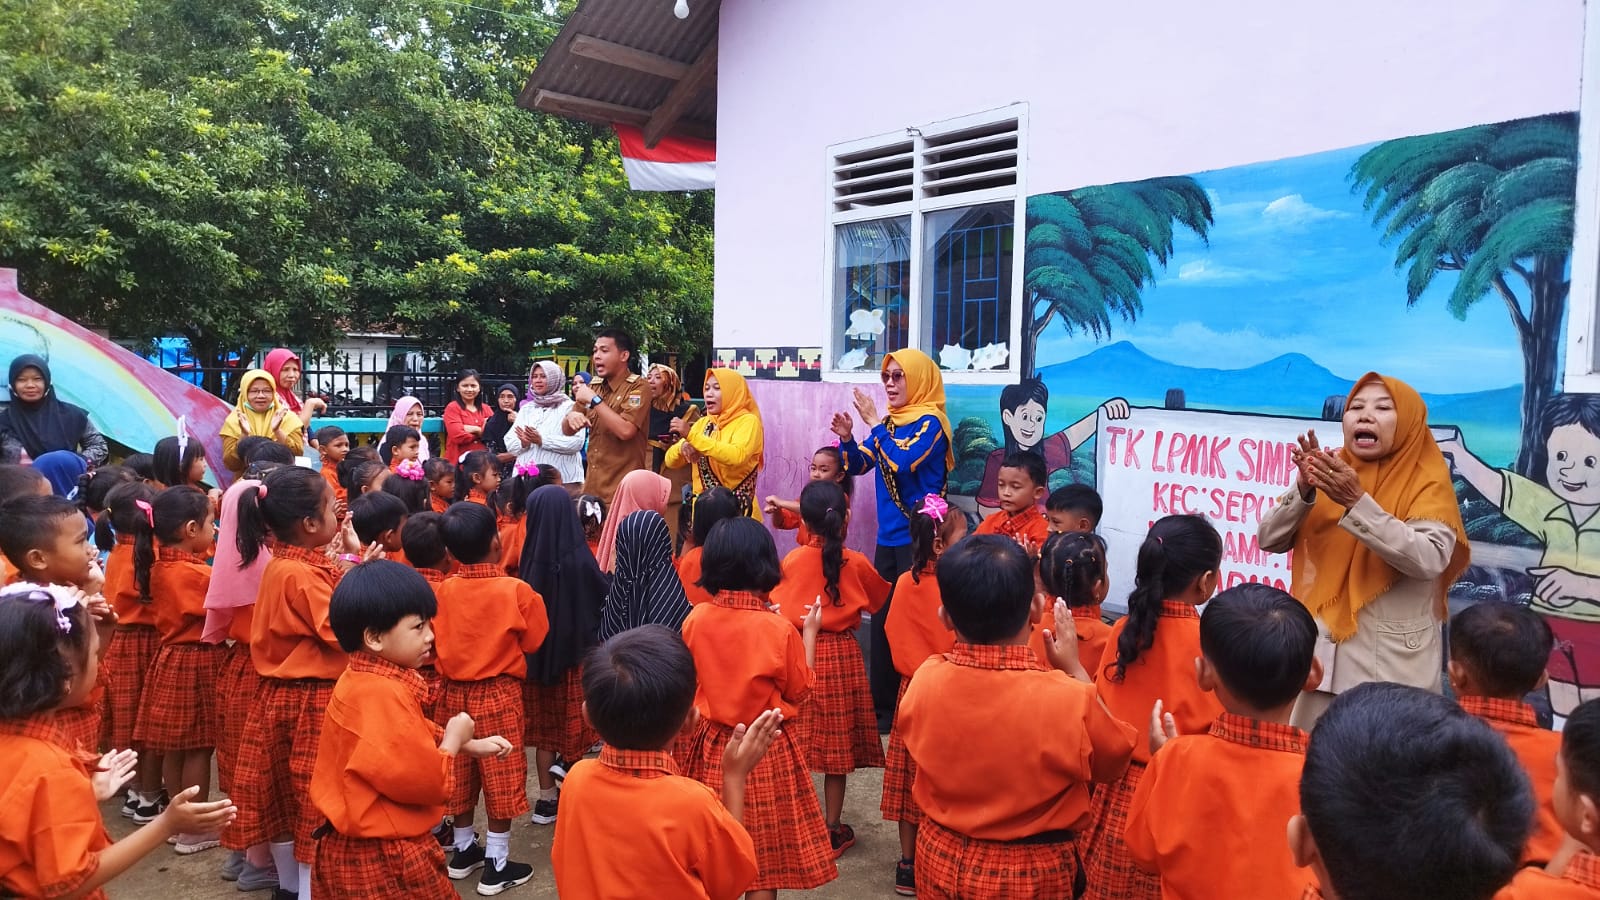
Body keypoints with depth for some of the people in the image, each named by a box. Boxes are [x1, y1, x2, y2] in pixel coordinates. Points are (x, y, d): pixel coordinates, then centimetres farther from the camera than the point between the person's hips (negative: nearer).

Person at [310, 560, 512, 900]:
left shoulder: (363, 680, 4)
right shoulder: (383, 694, -29)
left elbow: (413, 737, 17)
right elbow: (423, 781, -27)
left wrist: (471, 745, 9)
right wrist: (454, 740, -10)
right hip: (382, 856, -10)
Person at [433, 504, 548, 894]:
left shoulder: (444, 589, -7)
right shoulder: (516, 590, -18)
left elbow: (438, 641, 5)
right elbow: (534, 641, -6)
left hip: (454, 691, 5)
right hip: (499, 693, -4)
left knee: (460, 773, 18)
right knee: (500, 778, 5)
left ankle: (464, 851, 33)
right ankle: (496, 866, 13)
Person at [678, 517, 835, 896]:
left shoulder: (696, 618, -9)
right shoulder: (779, 629, -18)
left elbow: (688, 679, 7)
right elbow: (799, 691, -5)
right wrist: (809, 632, 3)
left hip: (707, 745, 4)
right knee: (764, 856, 10)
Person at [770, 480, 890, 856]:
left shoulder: (793, 560, -8)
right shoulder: (856, 563, -5)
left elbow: (778, 608, -3)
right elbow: (878, 598, 14)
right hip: (841, 655, 0)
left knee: (797, 743, 12)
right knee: (837, 744, 9)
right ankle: (832, 829, 17)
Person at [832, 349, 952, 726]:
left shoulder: (930, 423, -10)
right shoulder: (888, 422, 11)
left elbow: (901, 461, -24)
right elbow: (857, 466, 12)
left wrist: (874, 423, -19)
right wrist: (847, 438, -6)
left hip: (918, 538, -7)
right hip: (888, 536, 7)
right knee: (881, 618, 11)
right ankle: (882, 702, 21)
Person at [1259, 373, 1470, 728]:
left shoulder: (1427, 482, -4)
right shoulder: (1332, 472, 7)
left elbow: (1429, 560, -20)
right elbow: (1269, 540, -1)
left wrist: (1357, 501, -27)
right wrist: (1303, 490, -17)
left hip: (1392, 661, -3)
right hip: (1320, 651, 3)